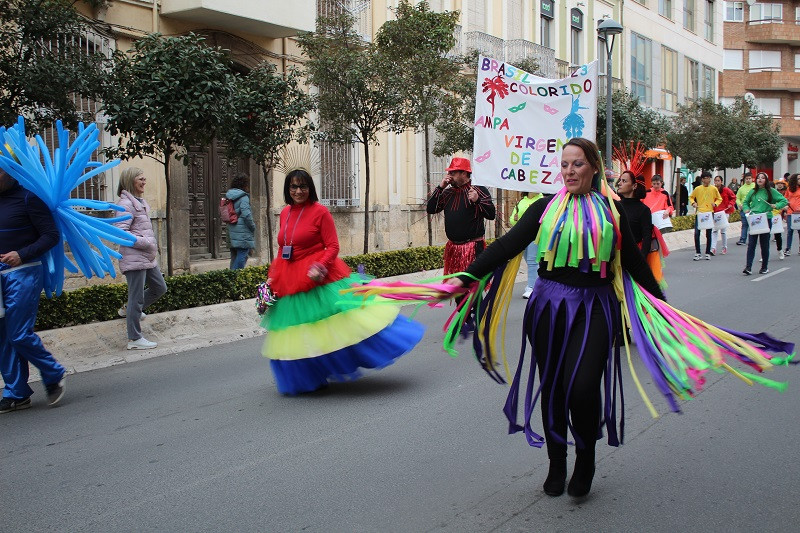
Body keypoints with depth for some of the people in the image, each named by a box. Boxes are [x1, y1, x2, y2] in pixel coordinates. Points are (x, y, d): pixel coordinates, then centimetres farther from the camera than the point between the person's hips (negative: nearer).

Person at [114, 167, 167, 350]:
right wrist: (146, 243, -19)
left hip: (147, 257, 10)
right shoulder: (126, 203, -14)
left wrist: (153, 244, 13)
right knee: (137, 297, -4)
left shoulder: (141, 202, 16)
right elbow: (121, 232, -22)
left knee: (160, 287, 19)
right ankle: (134, 339, 4)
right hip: (134, 258, -10)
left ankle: (129, 310, 34)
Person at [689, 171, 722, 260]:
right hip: (699, 213, -1)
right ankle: (697, 253, 5)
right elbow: (691, 197, 14)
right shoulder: (697, 189, 0)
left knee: (709, 235, 7)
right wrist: (693, 203, -5)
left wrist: (715, 203, -7)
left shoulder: (714, 189, 2)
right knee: (696, 233, -7)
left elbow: (719, 199, 12)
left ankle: (708, 253, 18)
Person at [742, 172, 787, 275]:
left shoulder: (771, 191, 1)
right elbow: (745, 202, 21)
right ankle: (748, 267, -8)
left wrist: (776, 206, -14)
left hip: (766, 220, -2)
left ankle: (765, 267, 17)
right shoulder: (753, 192, 9)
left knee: (764, 244, 5)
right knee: (751, 244, -6)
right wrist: (746, 209, 2)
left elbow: (784, 201, 3)